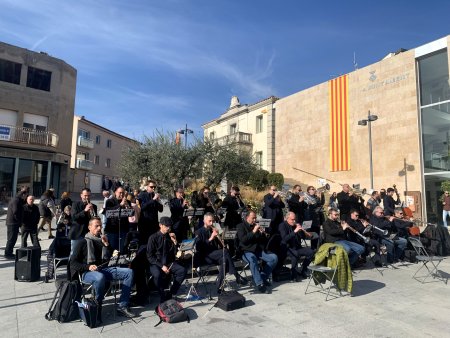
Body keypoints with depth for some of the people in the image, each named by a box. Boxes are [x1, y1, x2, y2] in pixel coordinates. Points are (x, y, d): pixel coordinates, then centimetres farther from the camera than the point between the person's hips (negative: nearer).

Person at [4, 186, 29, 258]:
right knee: (11, 239, -1)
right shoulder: (16, 200, -18)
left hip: (12, 223, 10)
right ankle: (8, 254, 7)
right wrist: (19, 221, -13)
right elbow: (15, 212, -23)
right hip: (13, 223, -10)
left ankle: (9, 253, 27)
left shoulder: (17, 199, 14)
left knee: (12, 239, 18)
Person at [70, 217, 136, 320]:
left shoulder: (102, 240, 17)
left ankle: (122, 306, -12)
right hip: (88, 273, -5)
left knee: (129, 272, -12)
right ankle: (97, 309, -17)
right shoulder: (84, 242, 2)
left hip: (104, 269, 5)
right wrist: (88, 267, -18)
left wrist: (106, 244, 0)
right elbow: (73, 262, -2)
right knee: (100, 277, -41)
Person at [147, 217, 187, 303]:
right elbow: (150, 256, -7)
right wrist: (161, 266, -17)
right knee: (158, 274, -35)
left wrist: (175, 242, -12)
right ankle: (163, 297, -12)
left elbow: (175, 253, 4)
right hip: (156, 264, -3)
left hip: (169, 263, 3)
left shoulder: (171, 237, 5)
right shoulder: (153, 238, -4)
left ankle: (170, 294, -11)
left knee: (182, 270, -22)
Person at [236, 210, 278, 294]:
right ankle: (259, 284, -34)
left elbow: (264, 241, 16)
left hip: (258, 250, 6)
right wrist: (253, 232, -18)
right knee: (252, 259, -38)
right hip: (246, 251, -5)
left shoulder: (256, 226, 16)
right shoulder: (241, 226, 2)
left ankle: (263, 277, -2)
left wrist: (262, 233, -5)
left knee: (274, 258, -14)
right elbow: (243, 240, -14)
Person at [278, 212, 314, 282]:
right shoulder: (282, 226, -9)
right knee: (296, 254, -35)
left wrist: (301, 230, -8)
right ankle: (293, 275, -18)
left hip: (297, 247, 7)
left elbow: (303, 237, 13)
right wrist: (294, 231, -28)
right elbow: (285, 239, -24)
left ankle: (303, 271, 4)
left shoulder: (295, 225, 10)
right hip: (286, 248, -7)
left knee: (311, 252, -10)